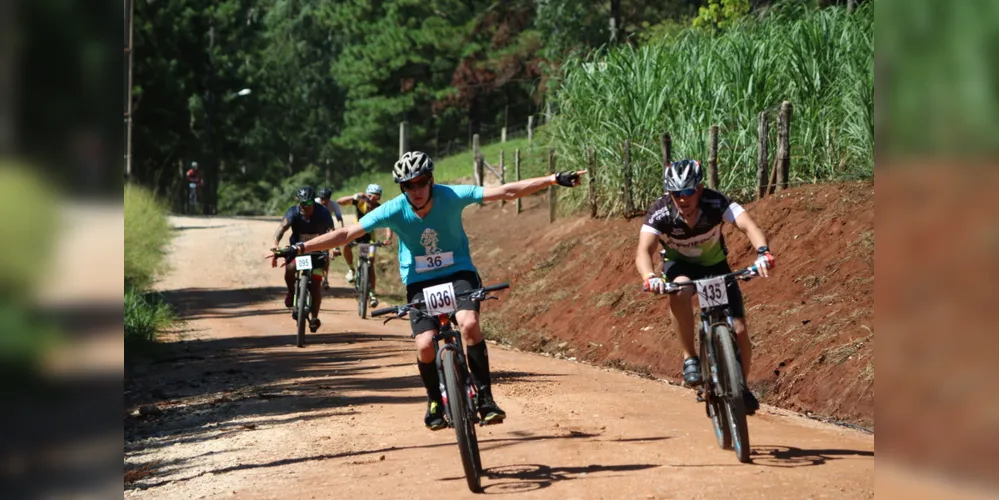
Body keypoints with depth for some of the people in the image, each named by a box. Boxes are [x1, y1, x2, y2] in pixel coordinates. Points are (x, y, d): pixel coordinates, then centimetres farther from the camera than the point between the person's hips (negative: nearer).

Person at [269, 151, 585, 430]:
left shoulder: (452, 196, -17)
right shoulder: (394, 210, -17)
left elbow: (505, 192, -18)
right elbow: (347, 234, -16)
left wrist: (554, 180, -24)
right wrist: (299, 249, -22)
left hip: (458, 272, -1)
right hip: (420, 282, 1)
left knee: (469, 324, -29)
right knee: (425, 345, -18)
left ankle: (485, 397, -16)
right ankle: (435, 401, 11)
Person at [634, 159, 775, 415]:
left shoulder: (715, 203, -28)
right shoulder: (660, 213, -28)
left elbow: (749, 225, -40)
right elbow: (644, 251, -38)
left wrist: (763, 252, -61)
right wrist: (649, 276, -60)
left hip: (715, 266, 1)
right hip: (679, 266, -1)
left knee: (739, 330, -12)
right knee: (680, 290, -39)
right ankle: (689, 357, -21)